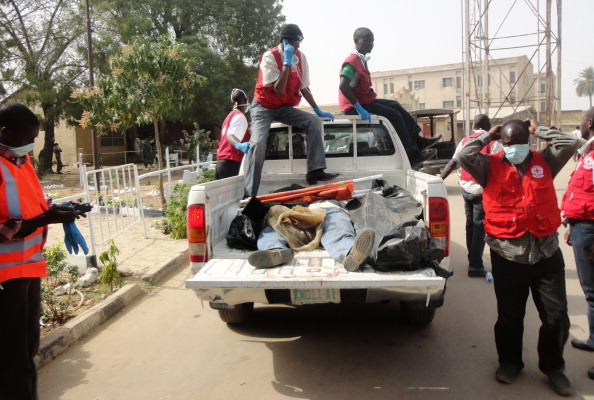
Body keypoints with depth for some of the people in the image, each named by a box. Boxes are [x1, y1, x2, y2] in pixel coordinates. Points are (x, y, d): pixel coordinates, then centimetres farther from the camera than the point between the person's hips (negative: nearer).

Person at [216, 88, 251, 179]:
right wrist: (239, 145, -44)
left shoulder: (230, 115, 21)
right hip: (230, 163, -9)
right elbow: (230, 136, -23)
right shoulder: (240, 116, -6)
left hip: (221, 162, 9)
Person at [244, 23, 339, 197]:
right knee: (258, 143, -25)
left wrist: (318, 110, 7)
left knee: (314, 121, -18)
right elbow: (279, 90, -26)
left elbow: (304, 88, 9)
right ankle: (250, 194, -19)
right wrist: (287, 62, -27)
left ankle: (315, 171, -20)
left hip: (285, 108, 5)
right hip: (263, 106, -5)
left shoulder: (300, 57, -1)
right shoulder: (270, 57, -17)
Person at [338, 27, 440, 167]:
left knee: (395, 106, 13)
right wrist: (359, 108, -30)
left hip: (364, 101, 10)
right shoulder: (352, 61, -17)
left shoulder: (361, 60, 14)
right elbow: (343, 86, -30)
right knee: (394, 115, -11)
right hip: (354, 106, -10)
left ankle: (417, 141, 15)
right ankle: (412, 154, -6)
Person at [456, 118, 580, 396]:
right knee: (509, 316, 12)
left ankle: (552, 366, 31)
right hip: (508, 255, -2)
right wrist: (487, 136, 0)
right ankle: (509, 362, 34)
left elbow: (570, 144, -1)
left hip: (547, 252, 2)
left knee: (557, 316, 8)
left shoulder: (544, 162, 9)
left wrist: (538, 130, 8)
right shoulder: (491, 167, 1)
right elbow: (464, 157, -13)